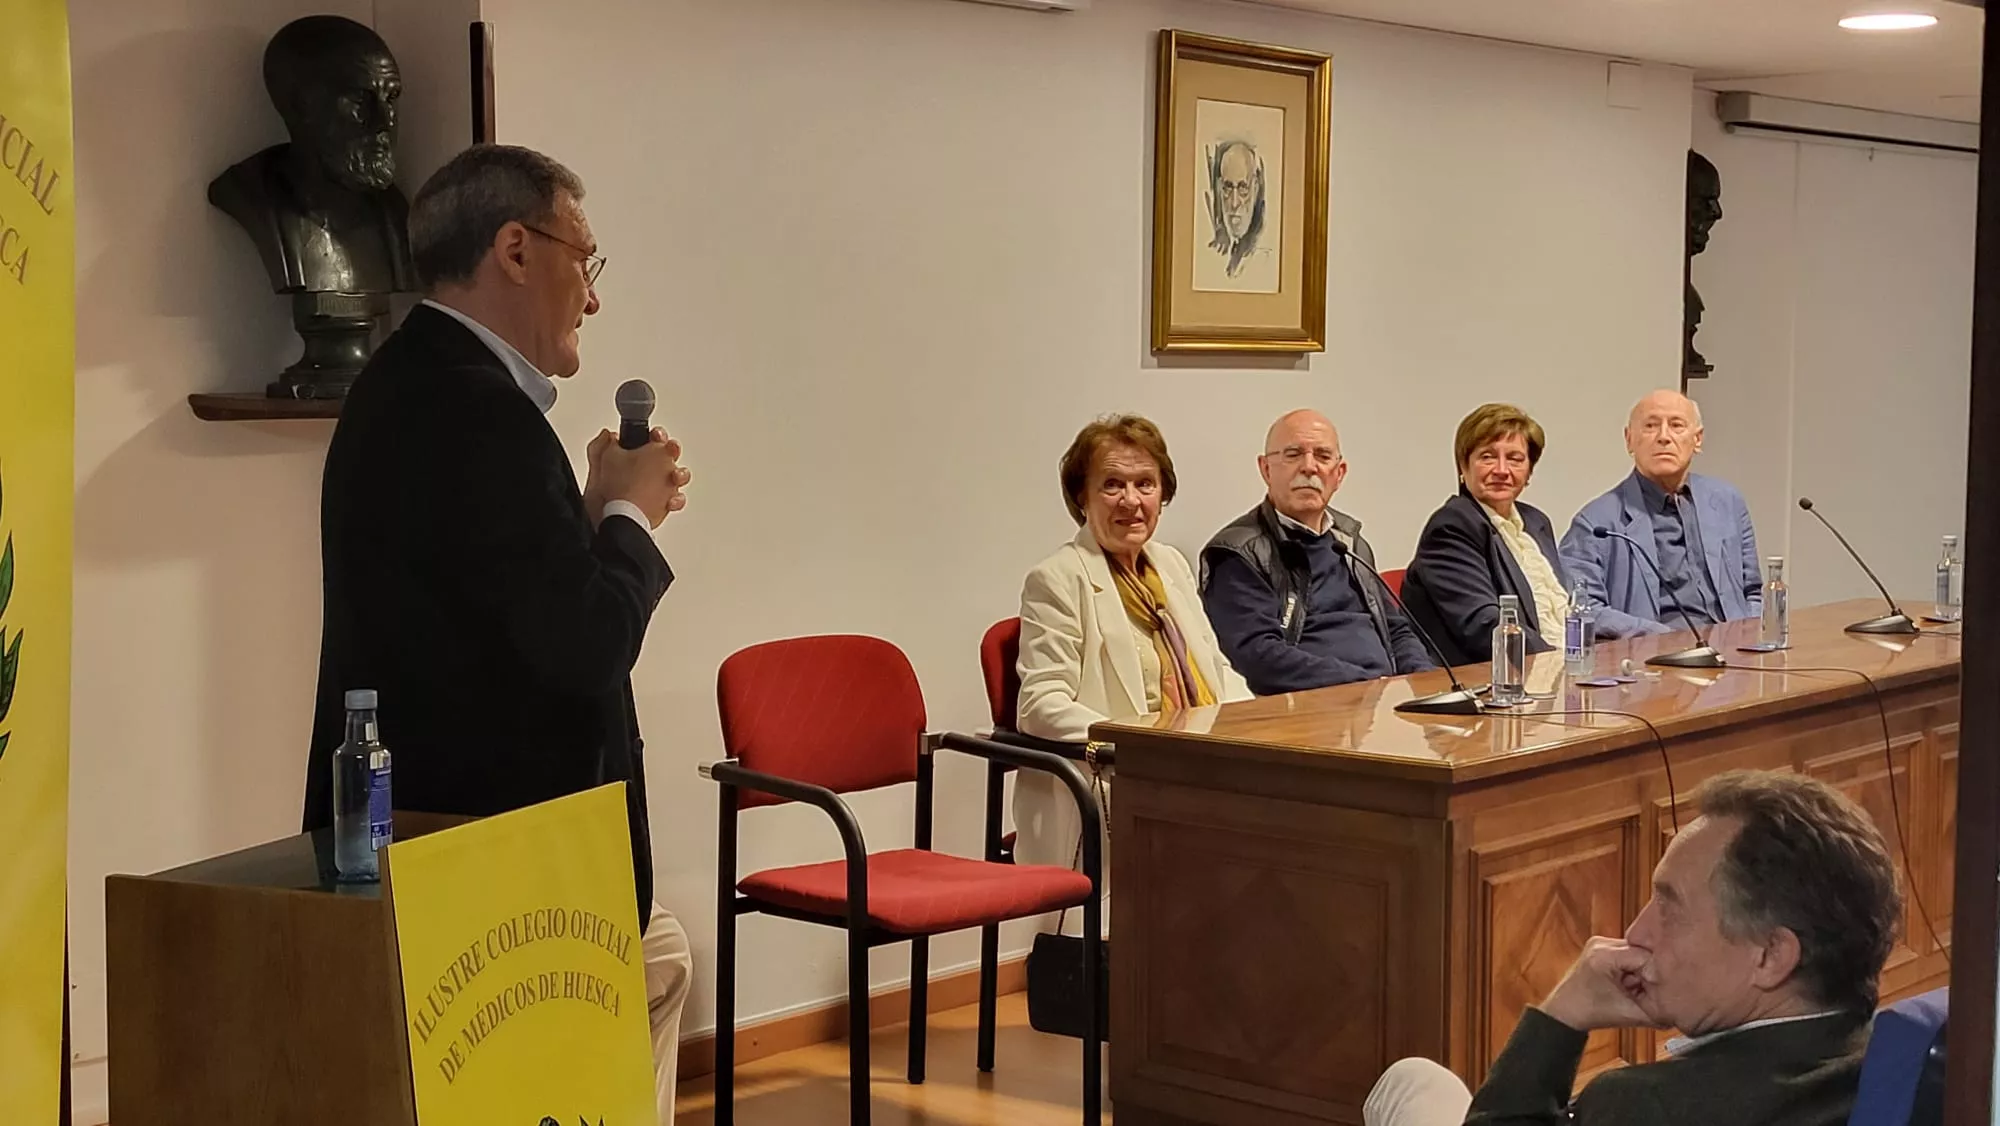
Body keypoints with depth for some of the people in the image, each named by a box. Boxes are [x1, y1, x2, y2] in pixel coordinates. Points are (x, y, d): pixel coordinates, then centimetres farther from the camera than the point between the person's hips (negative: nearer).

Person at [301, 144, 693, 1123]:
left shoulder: (411, 385, 10)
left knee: (656, 958, 24)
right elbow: (588, 644, -26)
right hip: (495, 852, -10)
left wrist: (594, 513, 8)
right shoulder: (476, 412, -23)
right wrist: (627, 513, -9)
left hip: (437, 815, 10)